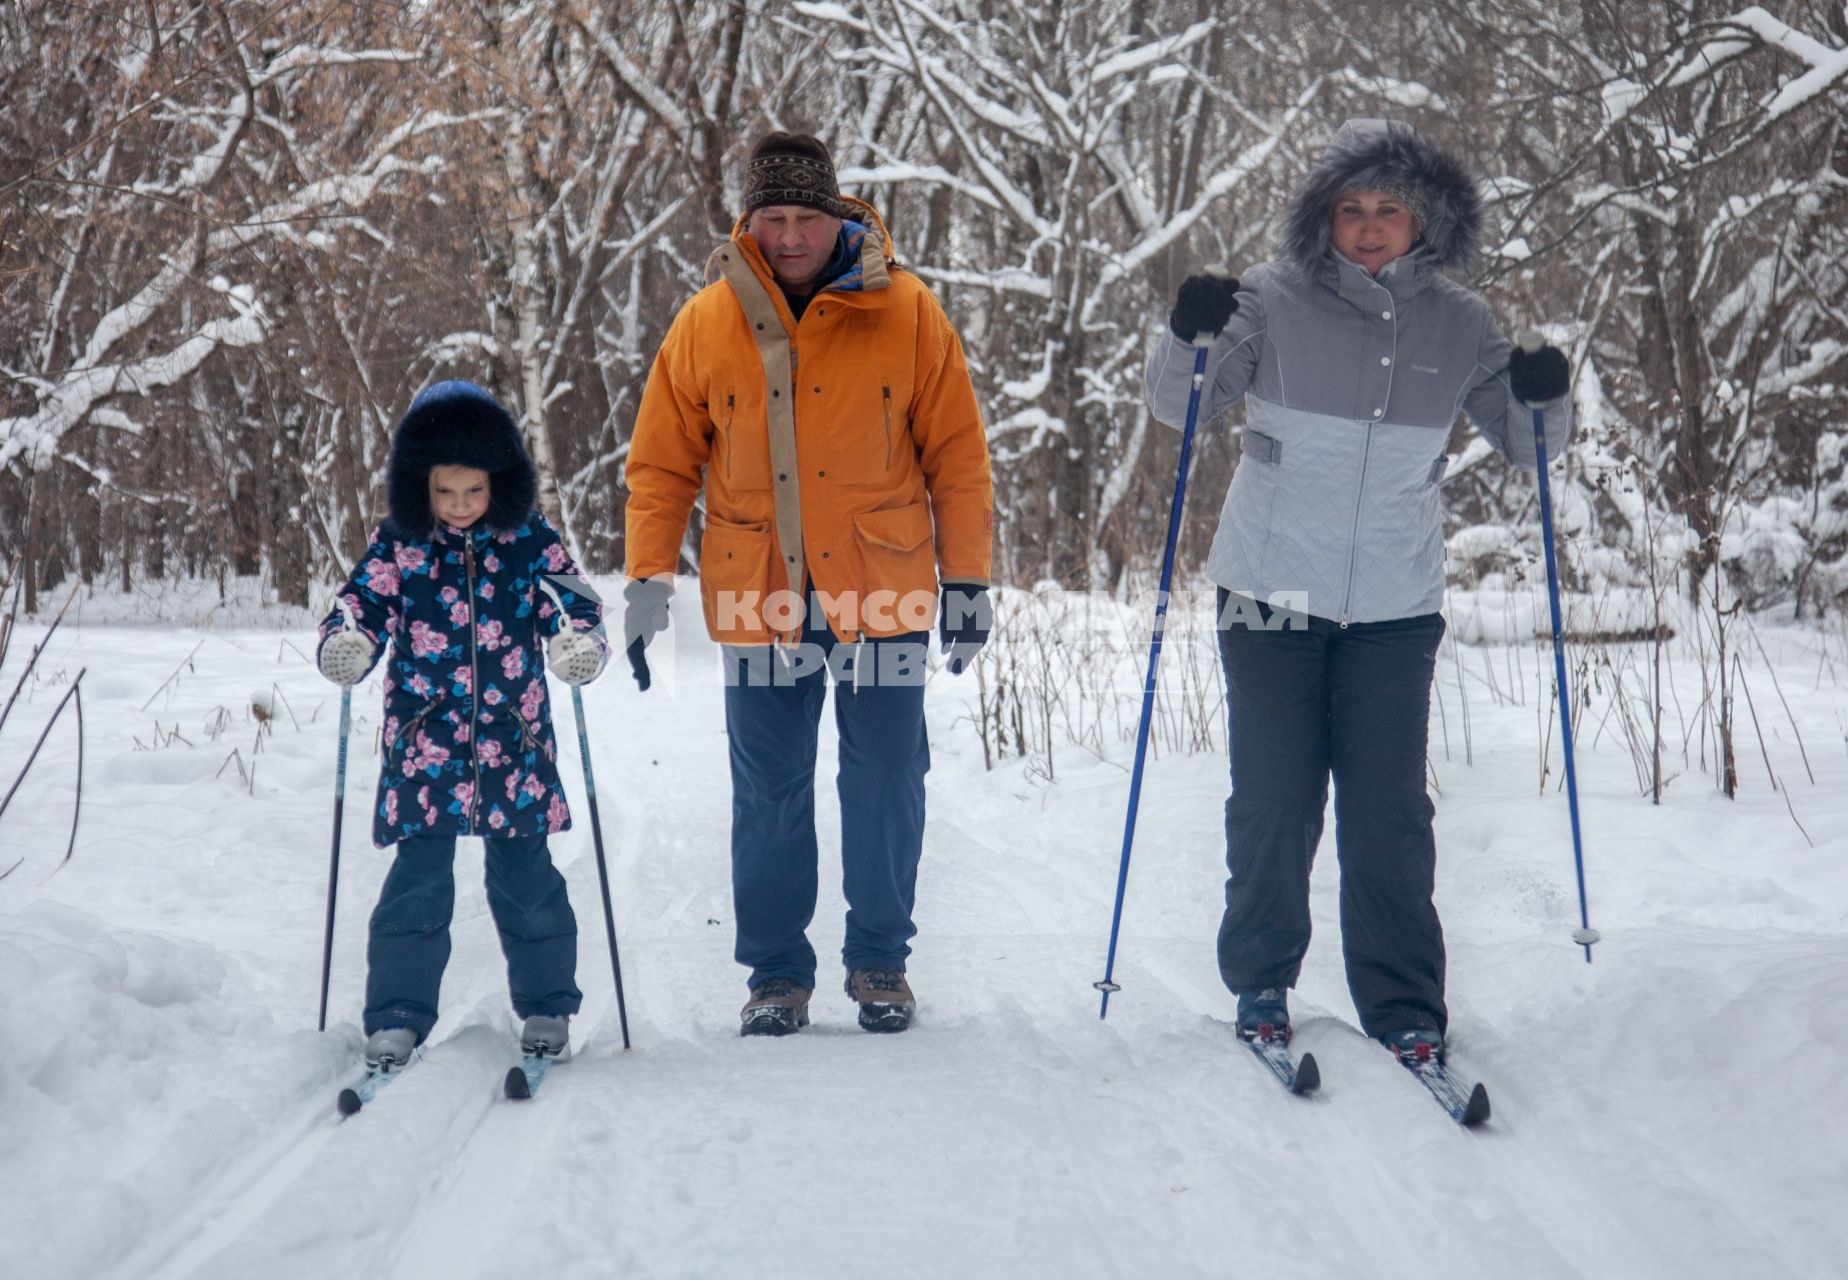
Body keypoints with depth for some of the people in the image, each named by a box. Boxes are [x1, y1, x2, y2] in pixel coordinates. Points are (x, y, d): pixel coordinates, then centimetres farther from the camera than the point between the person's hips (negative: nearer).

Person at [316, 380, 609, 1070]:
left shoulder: (529, 538, 2)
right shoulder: (397, 545, 1)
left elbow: (573, 599, 2)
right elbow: (361, 605, 2)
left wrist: (580, 642, -20)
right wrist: (346, 644, -21)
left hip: (514, 743, 0)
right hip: (423, 744, 0)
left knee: (526, 880, 5)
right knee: (418, 882, -4)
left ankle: (546, 1009, 22)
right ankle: (397, 1019, 5)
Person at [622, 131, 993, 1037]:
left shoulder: (904, 313, -2)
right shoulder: (707, 323, 2)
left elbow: (957, 453, 2)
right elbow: (661, 462, 8)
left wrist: (967, 579, 0)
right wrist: (647, 578, 0)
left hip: (881, 596, -1)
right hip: (758, 600, 1)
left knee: (886, 786, 6)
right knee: (768, 797, 7)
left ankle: (880, 961, 22)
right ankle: (776, 972, 20)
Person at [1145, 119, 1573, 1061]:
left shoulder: (1458, 324, 2)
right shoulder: (1274, 302, -5)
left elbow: (1524, 449, 11)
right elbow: (1177, 408, -1)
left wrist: (1543, 399, -11)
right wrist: (1188, 336, -21)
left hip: (1395, 610, 1)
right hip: (1271, 595, -1)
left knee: (1389, 815, 1)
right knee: (1273, 804, 5)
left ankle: (1404, 1008, 13)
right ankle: (1260, 983, 24)